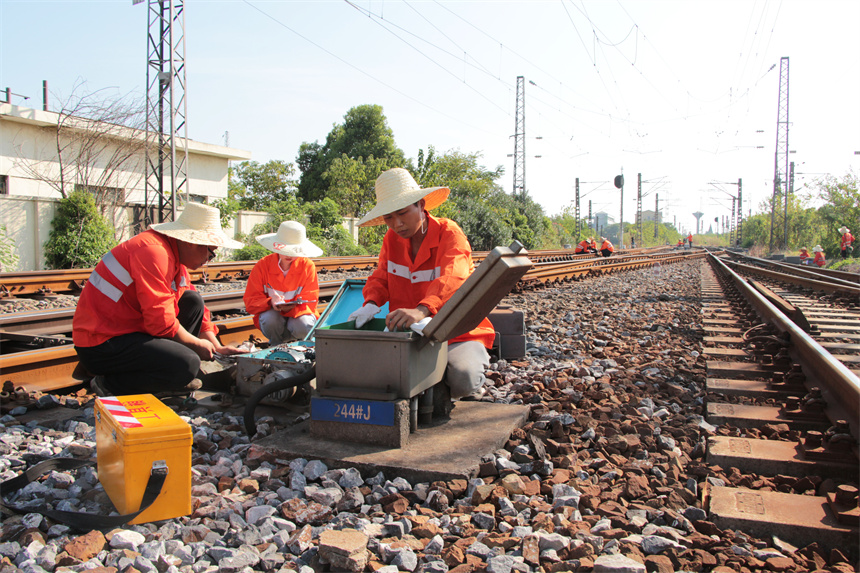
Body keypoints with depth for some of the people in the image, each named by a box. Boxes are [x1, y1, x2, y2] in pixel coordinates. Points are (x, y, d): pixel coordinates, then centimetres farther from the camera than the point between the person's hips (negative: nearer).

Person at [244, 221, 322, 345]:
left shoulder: (308, 266, -9)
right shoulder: (262, 265, -9)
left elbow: (310, 302, -13)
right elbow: (250, 302, -11)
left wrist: (291, 308, -36)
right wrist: (270, 302, -34)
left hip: (298, 313, 0)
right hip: (272, 313, 0)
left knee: (304, 327, -34)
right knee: (270, 319, -35)